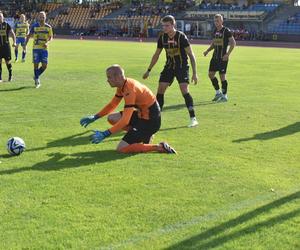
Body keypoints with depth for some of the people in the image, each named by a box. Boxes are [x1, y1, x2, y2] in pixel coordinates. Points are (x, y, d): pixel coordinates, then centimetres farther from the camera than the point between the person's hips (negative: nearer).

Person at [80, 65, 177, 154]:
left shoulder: (129, 90, -26)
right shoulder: (122, 86, 3)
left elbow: (125, 121, -29)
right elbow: (112, 105, 17)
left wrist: (104, 134, -28)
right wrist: (94, 117, 9)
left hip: (150, 122, -9)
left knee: (121, 149, -12)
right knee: (111, 118, 8)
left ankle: (159, 147, -9)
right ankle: (143, 135, 10)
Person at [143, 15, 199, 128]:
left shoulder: (181, 37, -17)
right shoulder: (162, 38, -2)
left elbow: (191, 55, -14)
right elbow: (156, 55, 12)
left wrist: (194, 73, -18)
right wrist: (148, 70, 14)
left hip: (182, 67, -5)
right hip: (169, 66, 5)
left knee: (184, 90, -18)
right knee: (160, 90, -2)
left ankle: (193, 118, -10)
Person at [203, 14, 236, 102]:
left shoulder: (226, 31, -9)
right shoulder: (215, 31, 13)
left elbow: (233, 43, -11)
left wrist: (227, 54, -18)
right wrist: (207, 51, 9)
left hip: (223, 57, -8)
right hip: (215, 56, 8)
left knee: (222, 76, -5)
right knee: (210, 74, 7)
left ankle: (224, 96, 7)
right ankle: (218, 93, 21)